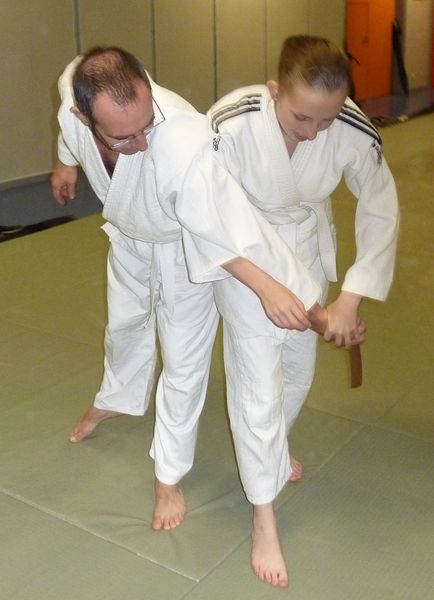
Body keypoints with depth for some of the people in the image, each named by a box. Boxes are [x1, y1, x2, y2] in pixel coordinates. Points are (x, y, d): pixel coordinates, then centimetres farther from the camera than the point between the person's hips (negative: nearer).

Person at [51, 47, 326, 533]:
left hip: (186, 247, -5)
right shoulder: (75, 95, -29)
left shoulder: (183, 144, -47)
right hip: (129, 234, 5)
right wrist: (67, 162, 15)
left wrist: (269, 286, -51)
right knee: (125, 323, 29)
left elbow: (223, 226, -41)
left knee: (183, 362, 5)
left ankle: (169, 474, 28)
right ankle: (115, 399, 61)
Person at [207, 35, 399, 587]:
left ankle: (269, 450, 51)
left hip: (307, 248, 4)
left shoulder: (353, 131, -24)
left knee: (297, 369, 19)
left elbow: (381, 212, -11)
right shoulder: (232, 125, -33)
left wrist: (351, 298, -14)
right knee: (259, 385, -4)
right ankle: (263, 515, 15)